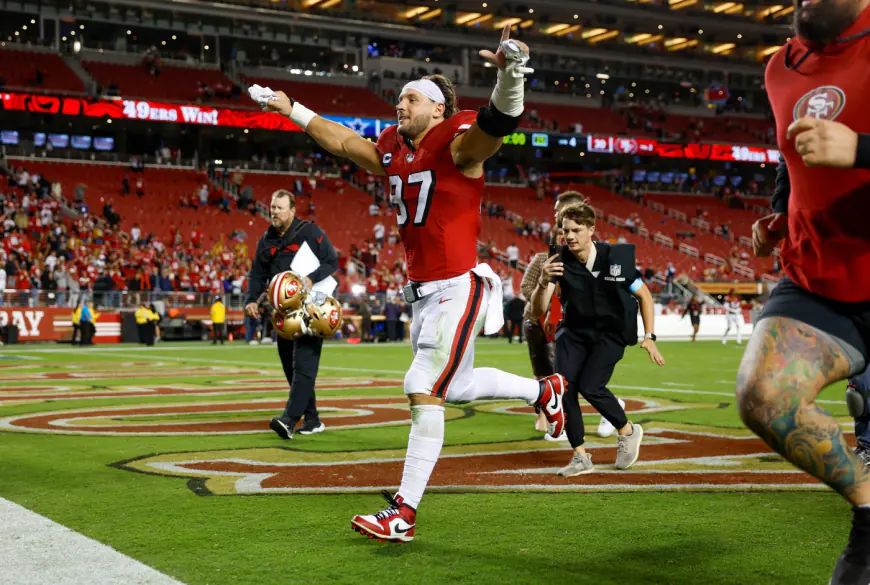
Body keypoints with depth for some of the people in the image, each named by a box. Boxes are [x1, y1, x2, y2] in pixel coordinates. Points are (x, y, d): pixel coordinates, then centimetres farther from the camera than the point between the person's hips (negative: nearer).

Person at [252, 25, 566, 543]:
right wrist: (292, 109, 32)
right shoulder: (393, 152, 10)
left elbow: (500, 122, -31)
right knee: (455, 387, 20)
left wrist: (510, 75, -51)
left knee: (424, 390, -11)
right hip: (422, 291, 9)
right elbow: (341, 140, 25)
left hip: (457, 289, -9)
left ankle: (404, 514, -5)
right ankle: (543, 390, 43)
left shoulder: (457, 144, -12)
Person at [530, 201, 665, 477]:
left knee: (589, 386, -19)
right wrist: (544, 282, -39)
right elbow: (538, 310, -20)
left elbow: (644, 296, -3)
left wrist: (649, 337, -7)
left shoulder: (616, 258, -18)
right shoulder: (559, 260, -13)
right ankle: (581, 457, 0)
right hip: (575, 331, 3)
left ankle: (628, 431, 9)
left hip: (611, 332, -3)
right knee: (564, 385, -14)